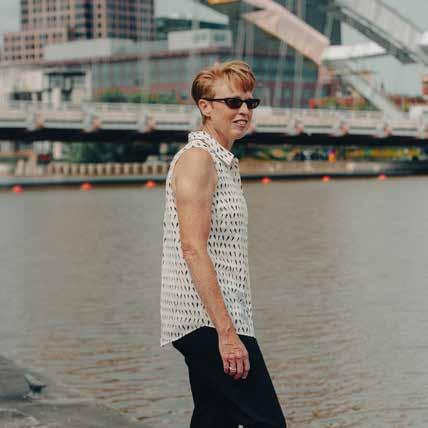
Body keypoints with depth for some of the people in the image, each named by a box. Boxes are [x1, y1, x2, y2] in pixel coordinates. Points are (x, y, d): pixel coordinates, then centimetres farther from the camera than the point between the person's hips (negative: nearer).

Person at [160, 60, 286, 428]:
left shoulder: (224, 162, 20)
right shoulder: (196, 158, -11)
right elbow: (193, 249, -20)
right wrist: (226, 331, -23)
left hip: (212, 323, 10)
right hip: (208, 320, -10)